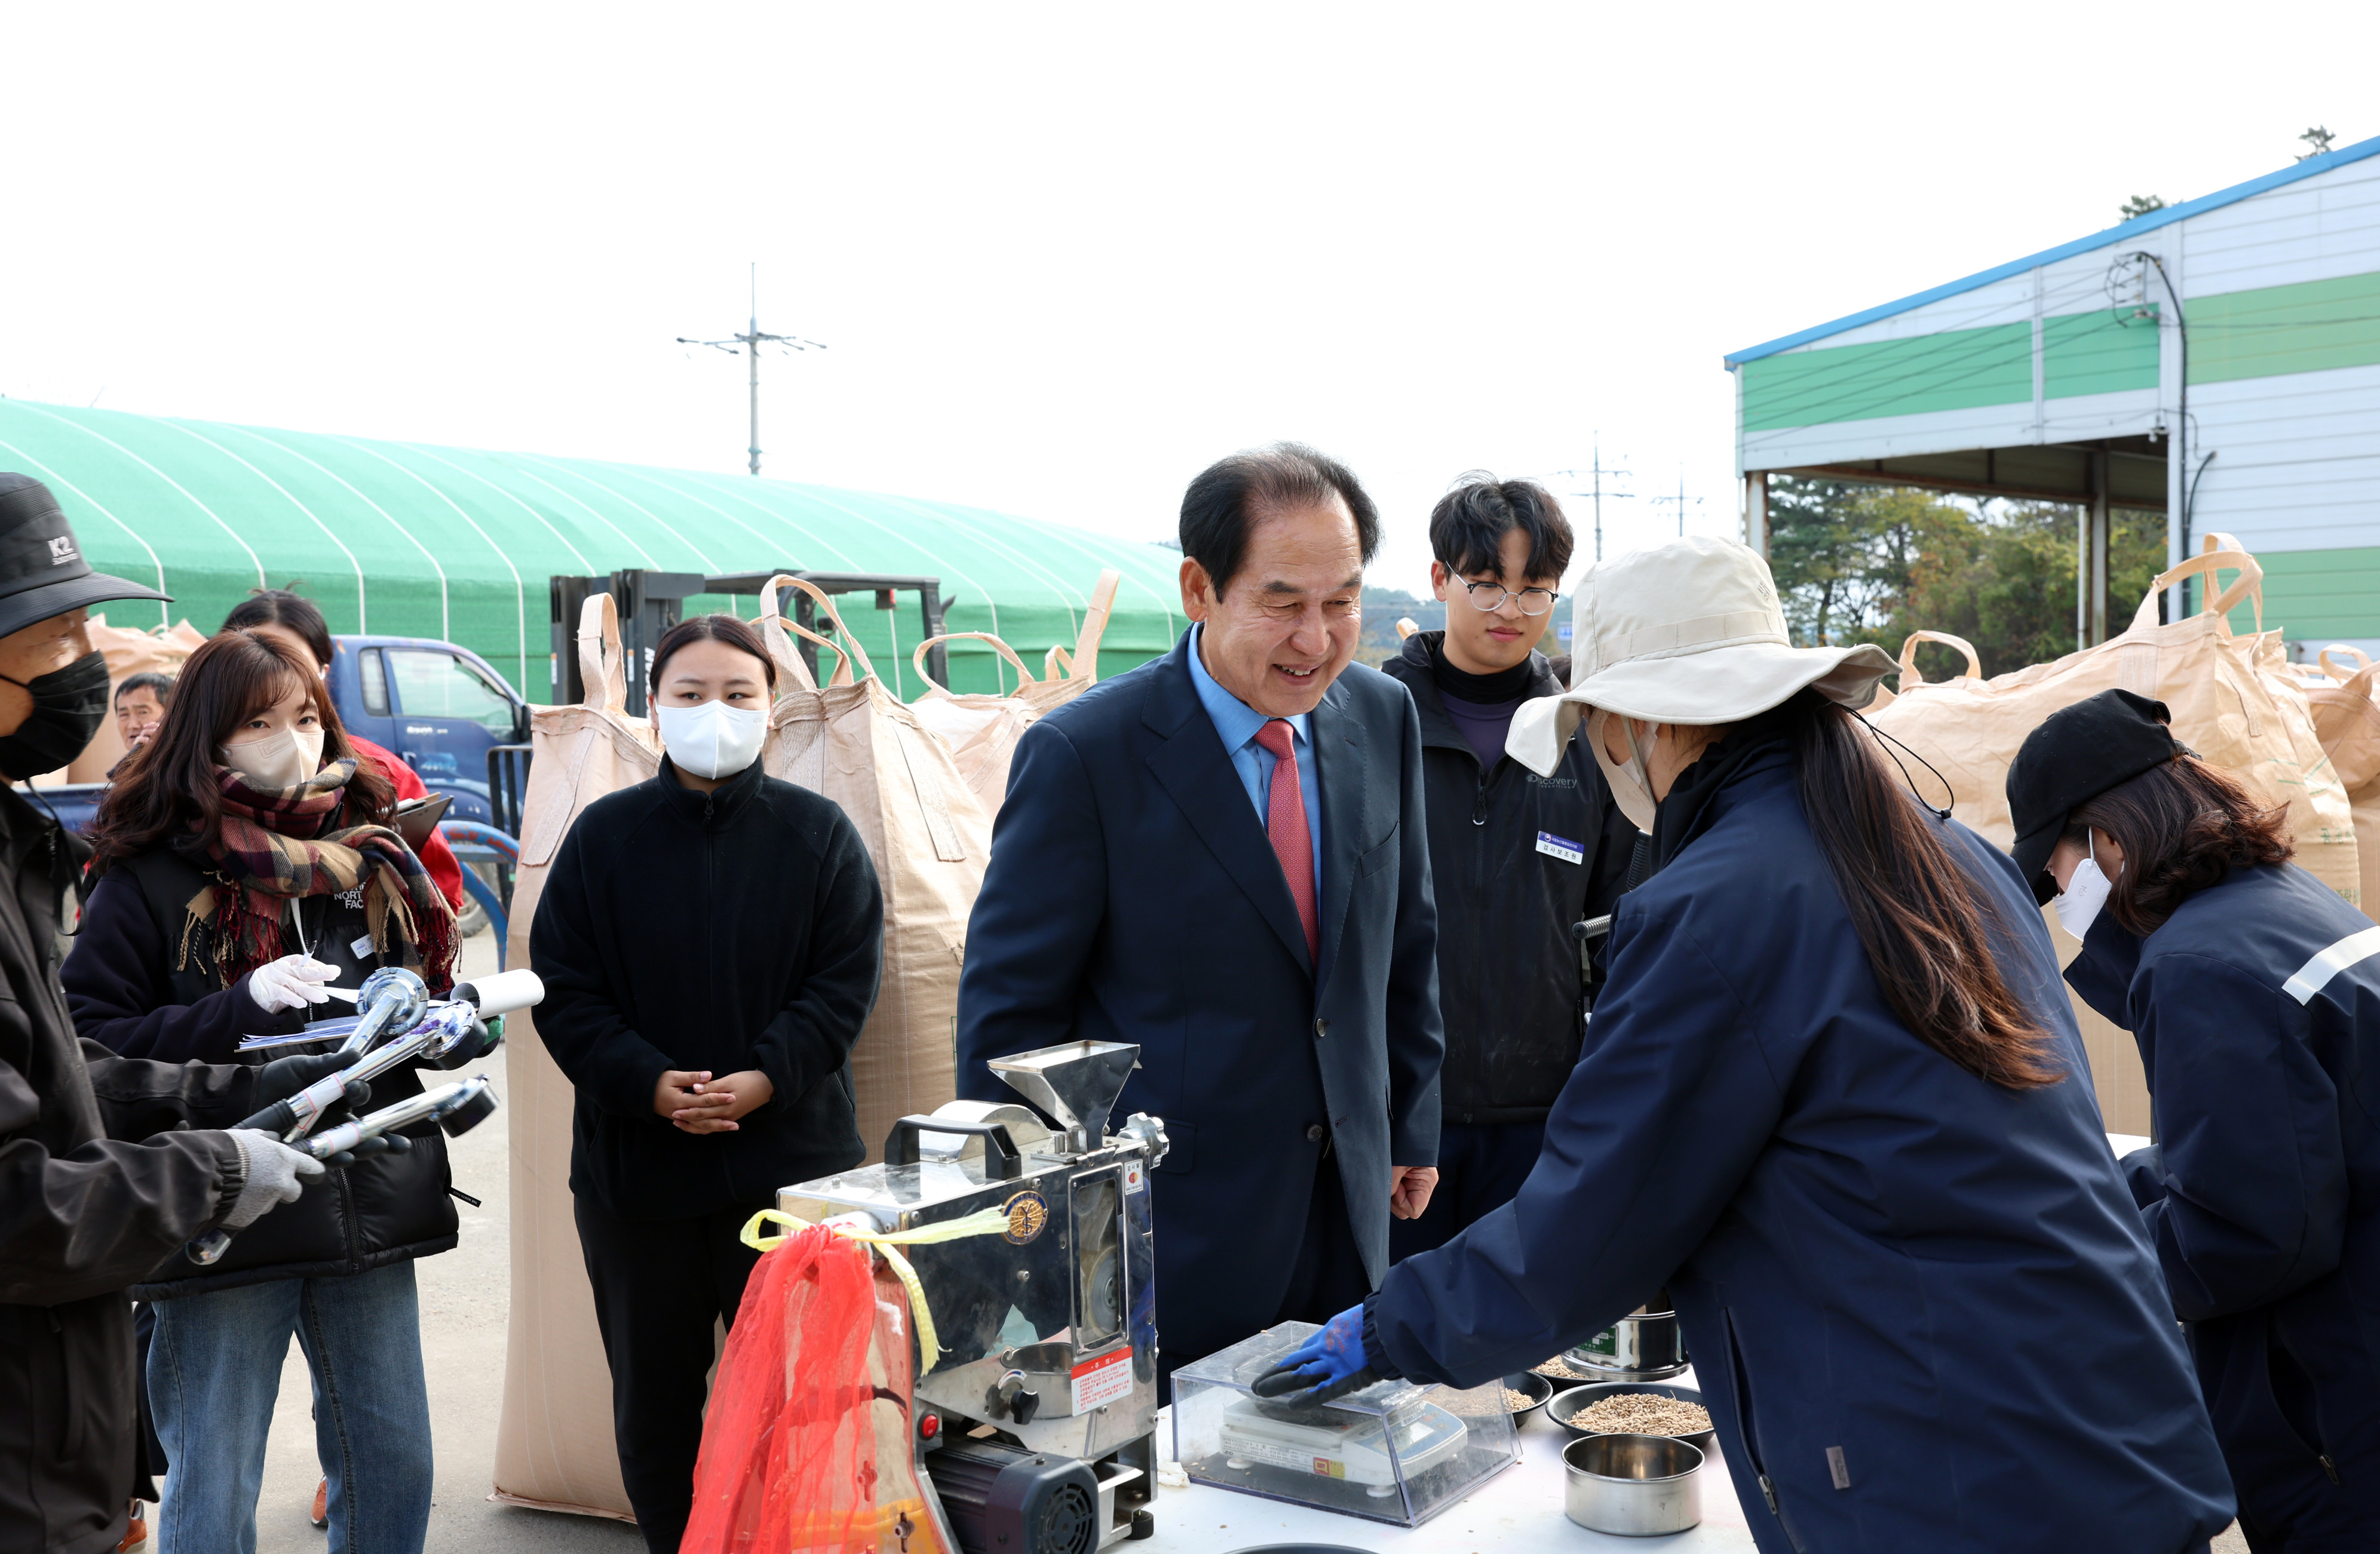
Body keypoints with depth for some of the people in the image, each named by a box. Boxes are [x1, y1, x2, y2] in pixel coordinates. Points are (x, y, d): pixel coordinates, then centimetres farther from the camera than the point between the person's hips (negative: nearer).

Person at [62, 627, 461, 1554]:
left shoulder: (372, 853, 7)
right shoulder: (150, 876, -5)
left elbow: (432, 991, 19)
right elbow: (94, 1043, -11)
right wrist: (244, 1007, -22)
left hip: (372, 1205, 4)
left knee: (394, 1460, 14)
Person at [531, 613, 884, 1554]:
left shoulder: (818, 833, 1)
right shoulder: (605, 834, 2)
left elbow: (845, 982, -2)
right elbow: (564, 989, -1)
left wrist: (762, 1080, -16)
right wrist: (651, 1084, -16)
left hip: (790, 1156, -1)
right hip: (633, 1158, 1)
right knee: (653, 1394, 13)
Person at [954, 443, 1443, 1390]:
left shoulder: (1384, 718, 2)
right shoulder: (1084, 754, -14)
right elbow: (1008, 1015, -10)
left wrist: (1411, 1129, 14)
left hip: (1349, 1214, 5)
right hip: (1168, 1239, -5)